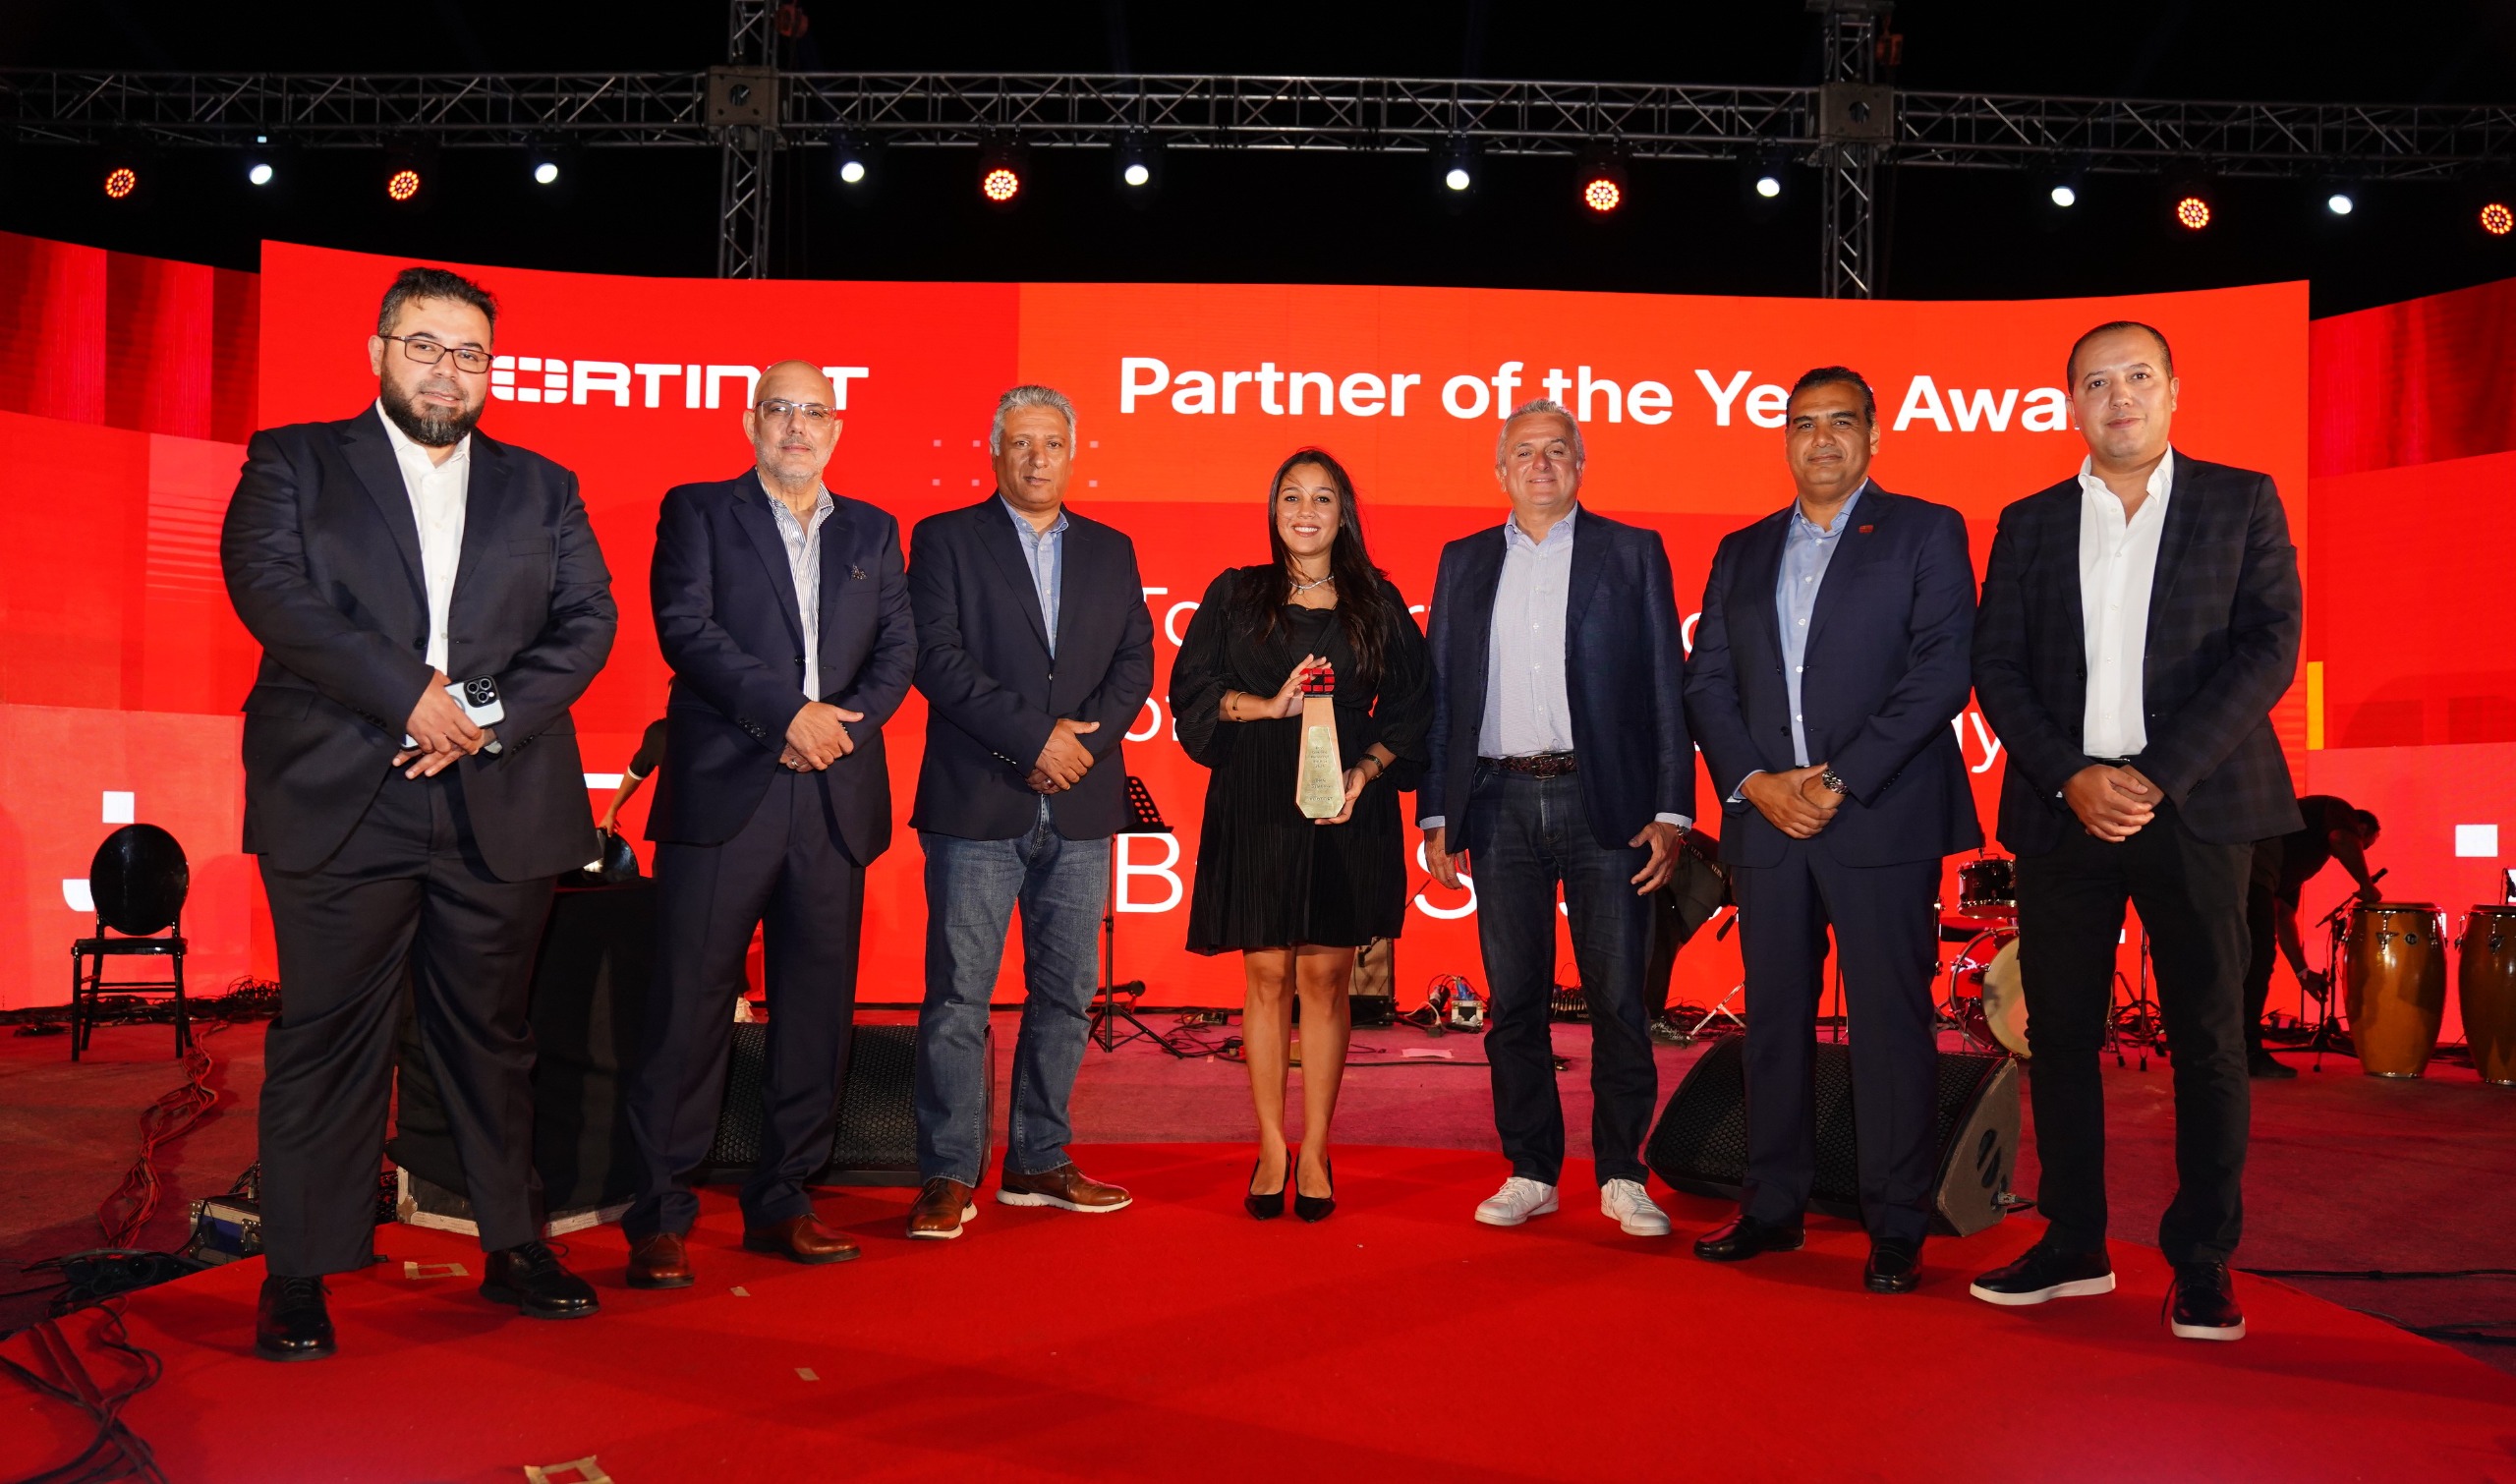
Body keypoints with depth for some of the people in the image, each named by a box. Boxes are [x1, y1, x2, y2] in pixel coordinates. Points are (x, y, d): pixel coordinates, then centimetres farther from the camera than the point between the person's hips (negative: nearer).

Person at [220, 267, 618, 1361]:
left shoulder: (541, 489, 15)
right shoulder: (294, 462, 9)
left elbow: (588, 620, 6)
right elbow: (269, 585, -7)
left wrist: (494, 715, -10)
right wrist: (409, 693, -16)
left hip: (502, 807, 2)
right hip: (340, 807, -2)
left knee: (492, 1032, 10)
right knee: (327, 1037, 1)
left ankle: (514, 1247, 21)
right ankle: (298, 1276, 12)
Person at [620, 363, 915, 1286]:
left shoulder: (872, 532, 19)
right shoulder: (697, 512, 8)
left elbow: (897, 649, 10)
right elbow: (685, 627, -6)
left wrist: (844, 723, -8)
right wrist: (788, 712, -14)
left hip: (835, 798, 4)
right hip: (723, 793, -3)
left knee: (817, 1009, 6)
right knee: (691, 1004, -3)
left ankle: (781, 1204, 17)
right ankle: (660, 1218, 6)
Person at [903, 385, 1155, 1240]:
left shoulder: (1111, 551, 16)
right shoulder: (946, 538, 4)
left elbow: (1135, 662, 9)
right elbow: (937, 657, -7)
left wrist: (1084, 739, -8)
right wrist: (1033, 736, -14)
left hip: (1080, 806, 4)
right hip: (976, 805, -4)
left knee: (1066, 993, 8)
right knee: (958, 994, -2)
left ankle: (1038, 1162, 20)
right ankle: (949, 1176, 7)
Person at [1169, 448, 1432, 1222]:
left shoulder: (1378, 604, 9)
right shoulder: (1234, 596, 9)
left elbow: (1410, 708, 6)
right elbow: (1192, 690, 3)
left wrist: (1366, 771, -9)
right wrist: (1270, 706, -12)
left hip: (1347, 810, 0)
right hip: (1255, 809, 0)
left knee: (1326, 978, 1)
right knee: (1267, 977, 2)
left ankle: (1315, 1154, 11)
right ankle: (1271, 1150, 13)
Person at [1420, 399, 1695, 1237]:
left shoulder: (1632, 554, 6)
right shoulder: (1465, 563, 13)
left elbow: (1666, 688, 2)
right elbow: (1441, 694, 11)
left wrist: (1672, 811, -6)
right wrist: (1436, 813, 3)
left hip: (1604, 801, -2)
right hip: (1500, 803, 2)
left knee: (1618, 997, 2)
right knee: (1513, 1001, 6)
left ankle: (1622, 1175, 15)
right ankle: (1530, 1172, 18)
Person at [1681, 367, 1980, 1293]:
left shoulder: (1925, 532, 5)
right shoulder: (1741, 553, 17)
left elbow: (1942, 670, -7)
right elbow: (1706, 683, 11)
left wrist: (1839, 781, -13)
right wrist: (1753, 782, -5)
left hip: (1882, 819, -4)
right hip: (1766, 817, 4)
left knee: (1890, 1022, -1)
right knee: (1774, 1017, 8)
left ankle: (1895, 1230, 8)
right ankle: (1772, 1207, 18)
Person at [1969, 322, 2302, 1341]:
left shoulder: (2240, 502, 7)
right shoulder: (2029, 523, 12)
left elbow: (2268, 646, -3)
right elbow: (1996, 669, 6)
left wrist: (2161, 776, -14)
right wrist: (2072, 777, -9)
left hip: (2194, 807, -2)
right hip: (2062, 810, 2)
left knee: (2208, 1039, 2)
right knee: (2060, 1033, 5)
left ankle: (2203, 1263, 12)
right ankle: (2073, 1245, 17)